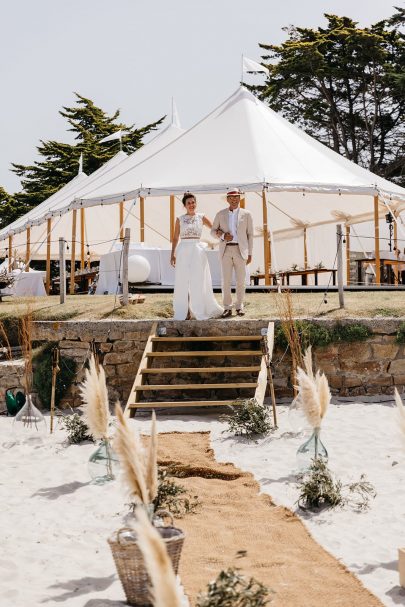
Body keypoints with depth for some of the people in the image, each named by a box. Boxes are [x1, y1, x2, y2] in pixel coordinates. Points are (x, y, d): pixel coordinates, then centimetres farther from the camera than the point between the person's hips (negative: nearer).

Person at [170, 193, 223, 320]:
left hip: (197, 251, 0)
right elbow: (175, 238, 9)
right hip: (183, 251, 1)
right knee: (183, 282, 1)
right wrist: (173, 254, 2)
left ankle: (200, 310, 8)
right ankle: (185, 312, 8)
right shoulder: (180, 219, 7)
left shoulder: (201, 217, 6)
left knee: (198, 282, 0)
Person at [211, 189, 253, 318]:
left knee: (240, 280, 1)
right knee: (226, 280, -4)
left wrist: (250, 254, 1)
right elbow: (213, 231, 10)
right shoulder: (220, 214, 6)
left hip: (240, 250, 0)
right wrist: (223, 236, -12)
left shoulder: (246, 214, 3)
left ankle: (239, 307, 13)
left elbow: (250, 234, 5)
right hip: (226, 250, 0)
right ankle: (227, 308, 2)